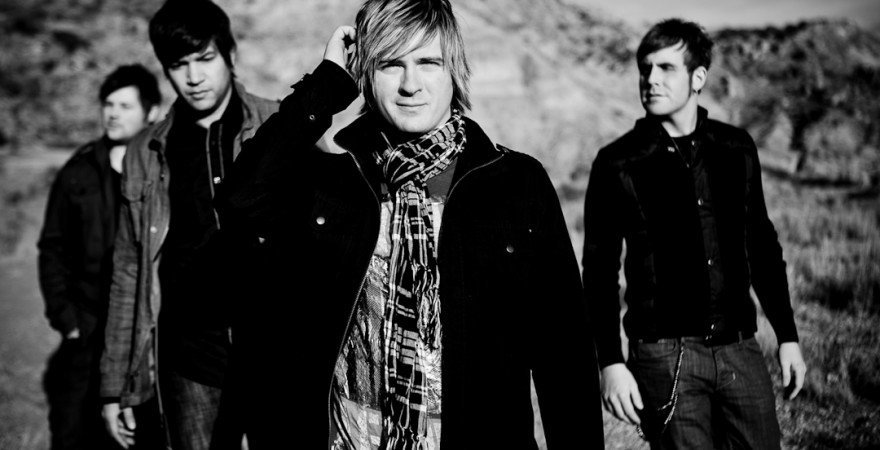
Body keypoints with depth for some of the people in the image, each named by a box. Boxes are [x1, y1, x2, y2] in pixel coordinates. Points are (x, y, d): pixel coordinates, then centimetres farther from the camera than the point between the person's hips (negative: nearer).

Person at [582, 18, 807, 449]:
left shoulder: (737, 148, 6)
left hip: (739, 349, 3)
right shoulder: (618, 163, -4)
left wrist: (788, 336, 14)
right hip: (664, 354, -3)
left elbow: (762, 247, 15)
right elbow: (599, 273, -1)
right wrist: (610, 363, -7)